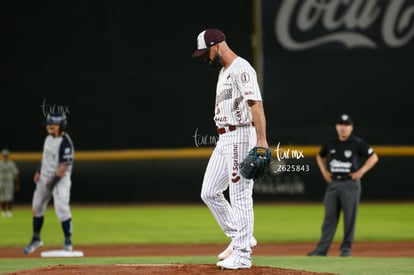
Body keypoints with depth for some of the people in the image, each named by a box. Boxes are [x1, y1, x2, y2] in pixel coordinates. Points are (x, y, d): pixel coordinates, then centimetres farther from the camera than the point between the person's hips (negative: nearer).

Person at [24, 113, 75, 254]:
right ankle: (36, 240, 27)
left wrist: (53, 182, -20)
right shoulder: (49, 137, 5)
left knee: (62, 208, -18)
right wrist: (39, 171, 15)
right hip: (45, 177, 9)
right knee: (37, 207, 12)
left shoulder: (65, 143, -21)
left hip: (60, 179, -8)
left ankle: (68, 241, -4)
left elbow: (65, 166, -23)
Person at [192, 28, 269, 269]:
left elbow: (256, 104, -23)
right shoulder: (224, 71, 18)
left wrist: (261, 140, -32)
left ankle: (242, 255, -3)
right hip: (224, 139, 10)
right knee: (209, 192, 10)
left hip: (241, 137, -10)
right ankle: (240, 238, 20)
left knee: (241, 196, -7)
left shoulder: (241, 69, -14)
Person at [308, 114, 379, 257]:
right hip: (333, 183, 4)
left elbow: (374, 157, -2)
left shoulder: (357, 143, -4)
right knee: (329, 217, 2)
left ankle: (346, 248, 8)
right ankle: (322, 249, 1)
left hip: (350, 184, -4)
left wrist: (361, 171, -9)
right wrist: (324, 171, 13)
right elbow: (320, 156, 26)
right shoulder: (330, 143, 8)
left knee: (350, 217, -1)